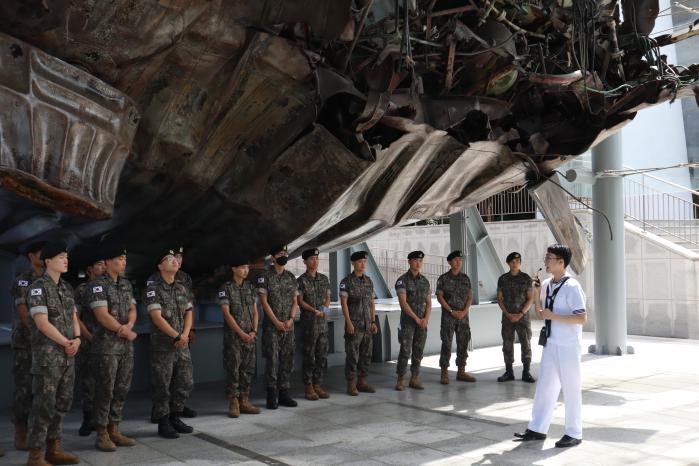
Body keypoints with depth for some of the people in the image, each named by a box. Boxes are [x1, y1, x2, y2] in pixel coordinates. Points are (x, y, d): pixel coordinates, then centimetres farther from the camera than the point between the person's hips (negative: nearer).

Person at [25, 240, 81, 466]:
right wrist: (66, 343, -9)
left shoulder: (67, 287, 14)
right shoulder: (39, 287, -10)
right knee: (44, 405, -6)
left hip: (68, 355, 8)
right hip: (47, 355, -8)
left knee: (62, 402, 11)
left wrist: (77, 339, -3)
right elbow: (42, 323, -15)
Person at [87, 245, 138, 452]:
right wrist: (125, 332, -10)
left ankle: (114, 430, 19)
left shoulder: (126, 284, 13)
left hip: (126, 345, 7)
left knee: (121, 389, 10)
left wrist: (129, 325, -11)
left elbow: (132, 309, 11)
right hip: (106, 346, -7)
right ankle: (102, 435, 6)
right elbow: (102, 315, -16)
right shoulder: (97, 285, -10)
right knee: (105, 391, -2)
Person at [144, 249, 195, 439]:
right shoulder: (153, 289, -8)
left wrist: (185, 334, -6)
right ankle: (163, 423, 11)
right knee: (162, 386, 0)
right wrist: (176, 336, -16)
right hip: (162, 346, -6)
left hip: (182, 344, 6)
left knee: (185, 383, 10)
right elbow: (157, 317, -15)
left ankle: (175, 417, 25)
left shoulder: (182, 289, 13)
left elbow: (188, 313, 11)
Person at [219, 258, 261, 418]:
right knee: (233, 370, -3)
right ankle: (233, 404, 3)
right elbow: (226, 313, -10)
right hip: (233, 335, -5)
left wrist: (254, 331, -3)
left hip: (249, 336, 5)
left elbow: (255, 311, 11)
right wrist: (241, 333, -13)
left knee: (248, 369, 6)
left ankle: (244, 402, 14)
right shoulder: (226, 288, -5)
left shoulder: (250, 287, 11)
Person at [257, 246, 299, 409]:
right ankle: (272, 396, 3)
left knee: (287, 359, 6)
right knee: (272, 360, -3)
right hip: (271, 326, -5)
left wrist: (290, 319, -6)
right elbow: (264, 301, -8)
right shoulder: (265, 277, -4)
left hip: (288, 326, 5)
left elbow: (295, 301, 10)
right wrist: (277, 322, -12)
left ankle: (284, 394, 14)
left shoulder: (291, 277, 11)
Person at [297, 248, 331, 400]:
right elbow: (300, 301, -7)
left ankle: (318, 385, 16)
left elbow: (328, 297, 13)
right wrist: (314, 310, -19)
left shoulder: (324, 279, 11)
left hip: (323, 322, 5)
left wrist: (325, 307, -8)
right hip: (309, 323, -5)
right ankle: (309, 388, 8)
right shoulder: (301, 280, -4)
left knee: (322, 355, 7)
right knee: (309, 356, 0)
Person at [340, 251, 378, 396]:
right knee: (352, 355, -2)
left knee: (366, 354, 8)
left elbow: (372, 303, 13)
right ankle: (351, 384, 5)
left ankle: (362, 382, 17)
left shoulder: (369, 281, 11)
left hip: (367, 325, 6)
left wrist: (373, 322, 7)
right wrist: (349, 323, -16)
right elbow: (343, 303, -10)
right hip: (354, 325, -6)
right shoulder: (346, 281, -6)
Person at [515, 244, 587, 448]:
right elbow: (541, 314, 16)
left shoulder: (571, 286, -15)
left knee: (571, 388, 5)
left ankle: (574, 434, 18)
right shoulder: (546, 284, 8)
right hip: (551, 344, 7)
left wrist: (553, 316, -22)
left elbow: (582, 318, -20)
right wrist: (536, 295, 1)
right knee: (544, 386, 12)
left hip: (568, 347, -7)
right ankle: (537, 429, 22)